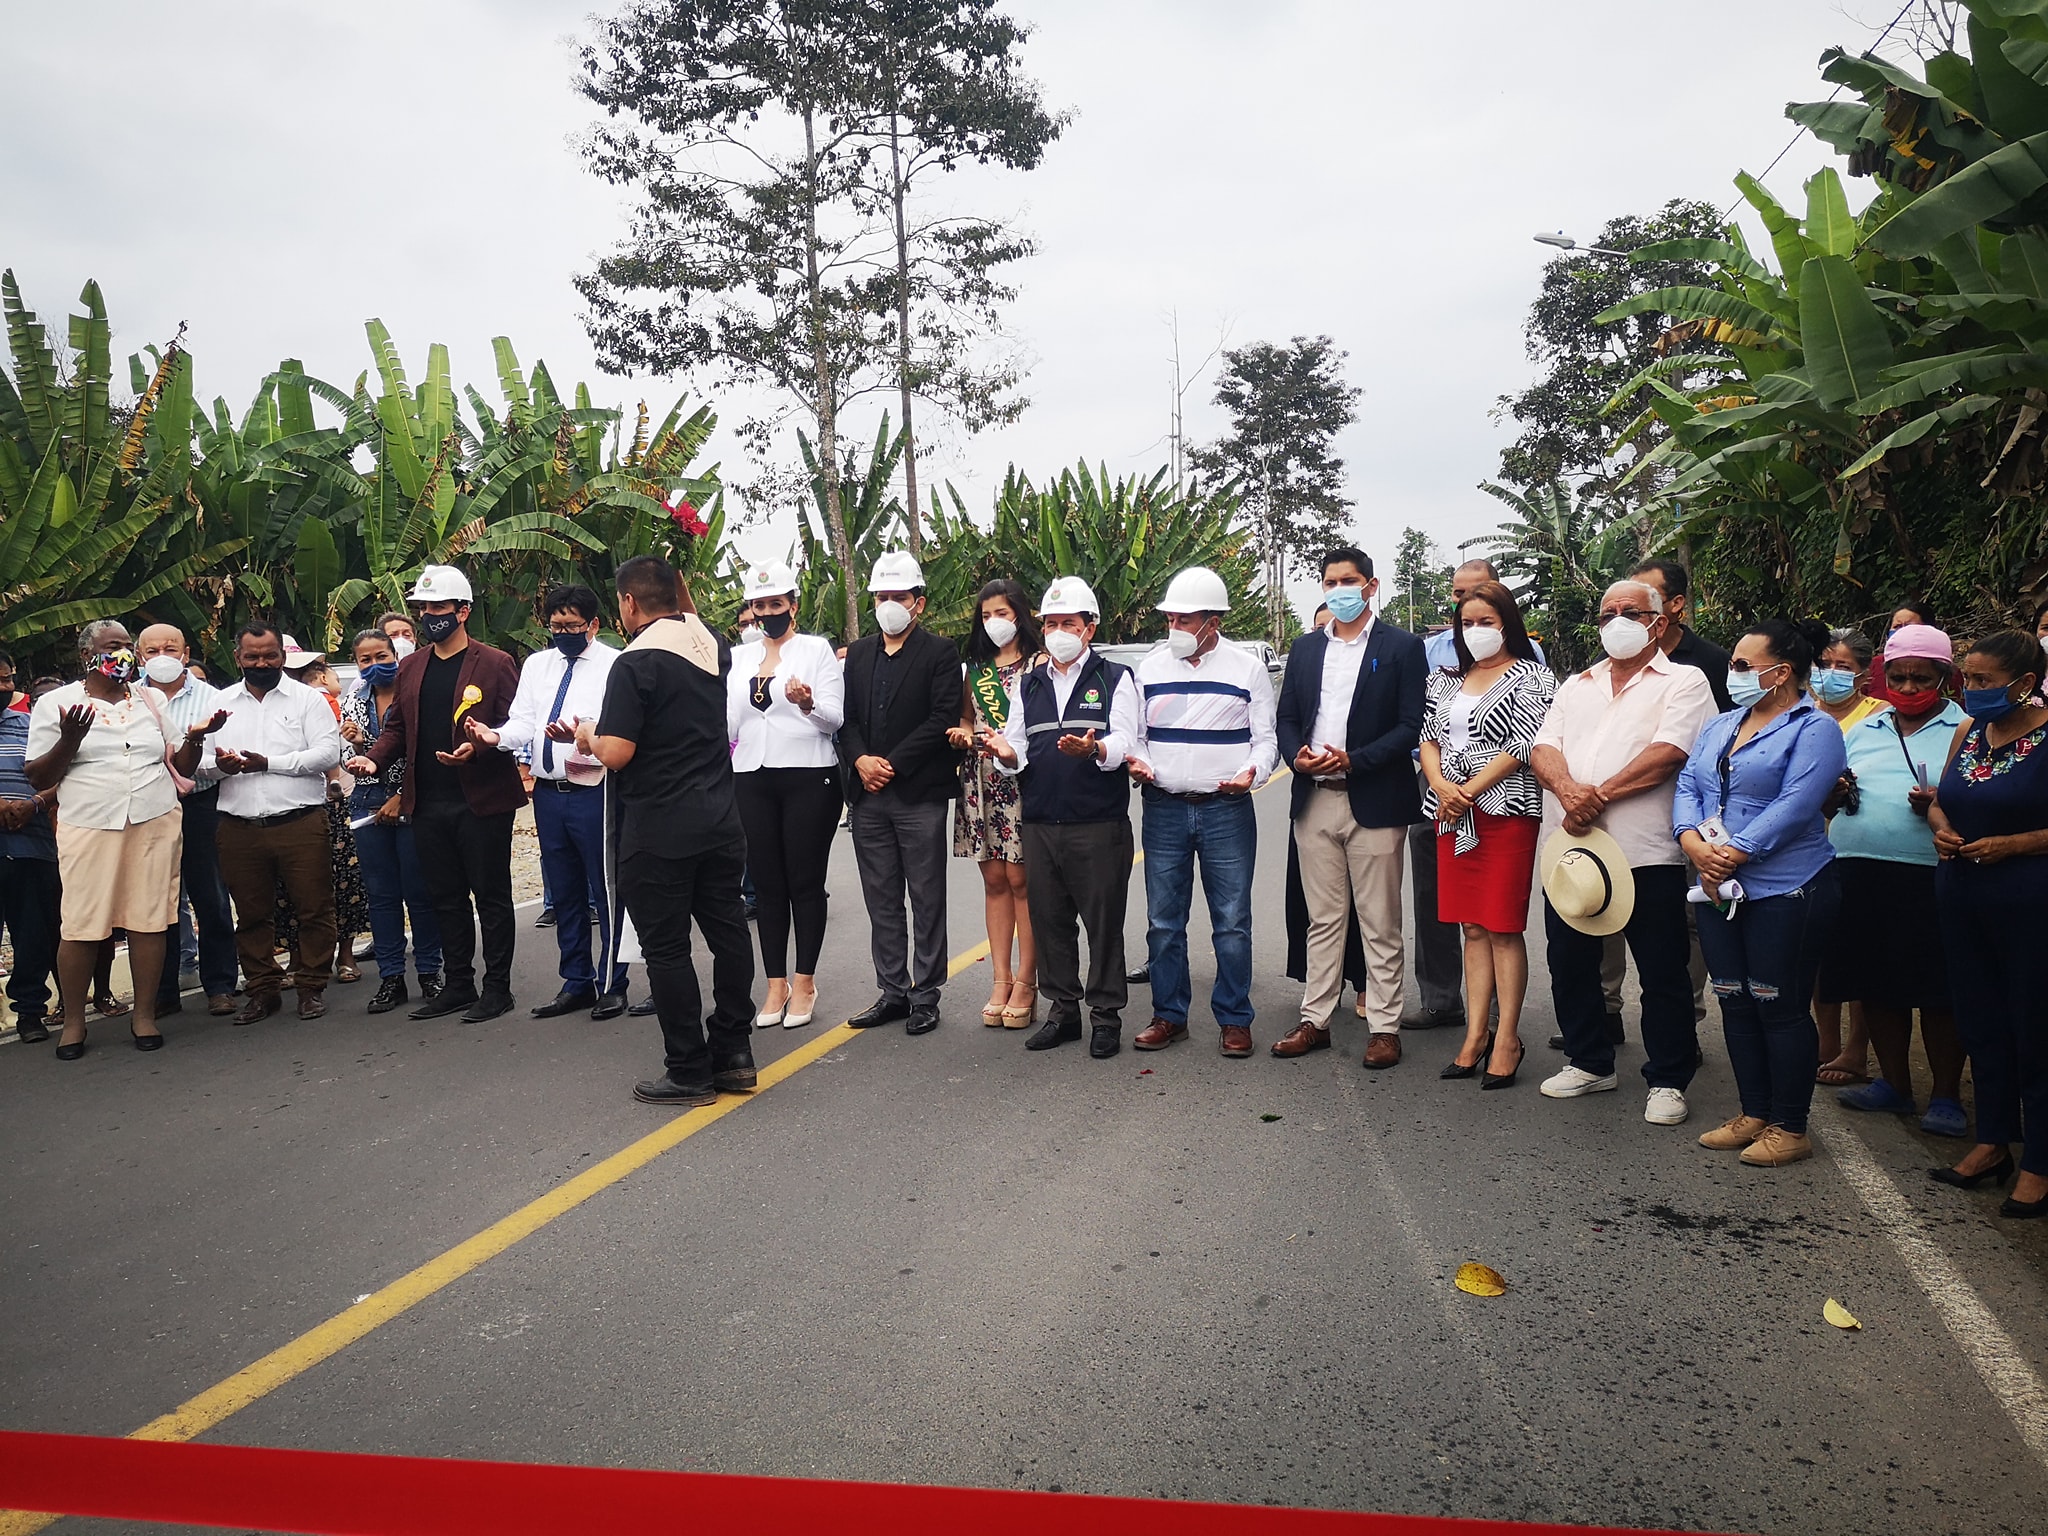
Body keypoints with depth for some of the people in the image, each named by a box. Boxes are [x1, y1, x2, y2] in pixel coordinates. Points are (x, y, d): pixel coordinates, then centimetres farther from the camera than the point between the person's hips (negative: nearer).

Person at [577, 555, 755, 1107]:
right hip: (720, 819, 7)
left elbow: (615, 753, -19)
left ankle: (689, 1072, 7)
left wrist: (589, 735, 1)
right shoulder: (713, 646, 7)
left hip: (658, 830, -7)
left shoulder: (636, 663, -15)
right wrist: (674, 580, 34)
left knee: (666, 947, 2)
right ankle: (733, 1053, 20)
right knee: (727, 931, 12)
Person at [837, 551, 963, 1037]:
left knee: (927, 900, 2)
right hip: (868, 796, 5)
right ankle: (893, 992, 20)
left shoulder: (940, 653, -2)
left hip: (919, 794, -5)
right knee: (881, 901, 11)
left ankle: (925, 995, 11)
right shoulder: (858, 654, 15)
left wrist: (892, 764, -14)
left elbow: (943, 719, -11)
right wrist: (861, 760, -8)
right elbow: (846, 718, 11)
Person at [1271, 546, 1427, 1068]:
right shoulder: (1305, 649, 14)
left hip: (1374, 803, -4)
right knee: (1322, 920, 11)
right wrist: (1297, 754, -7)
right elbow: (1286, 718, 15)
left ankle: (1384, 1027, 11)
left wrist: (1352, 761, -16)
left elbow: (1411, 726, -6)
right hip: (1314, 803, 4)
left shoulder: (1402, 647, -1)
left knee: (1380, 924, 3)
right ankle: (1315, 1020, 18)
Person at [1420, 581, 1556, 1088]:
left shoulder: (1531, 678, -3)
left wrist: (1468, 792, -13)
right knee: (1472, 928, 8)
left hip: (1506, 811, -6)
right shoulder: (1448, 680, 16)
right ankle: (1475, 1036, 12)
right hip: (1453, 815, 6)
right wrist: (1440, 785, -6)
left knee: (1503, 928, -3)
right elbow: (1429, 738, 13)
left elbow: (1521, 747, -11)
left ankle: (1507, 1039, 4)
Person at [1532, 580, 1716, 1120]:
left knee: (1662, 973, 2)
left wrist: (1599, 794, -17)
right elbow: (1543, 749, 5)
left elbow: (1667, 753, -14)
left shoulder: (1684, 682, 2)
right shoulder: (1575, 686, 18)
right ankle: (1589, 1062, 29)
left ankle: (1668, 1080, 15)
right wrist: (1567, 788, -16)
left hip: (1648, 853, -5)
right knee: (1570, 962, 13)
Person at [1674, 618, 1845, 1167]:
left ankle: (1789, 1128, 10)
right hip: (1720, 893, 7)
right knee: (1736, 1004, 12)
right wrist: (1696, 848, -10)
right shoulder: (1720, 725, 16)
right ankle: (1754, 1115, 24)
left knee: (1781, 1008, -1)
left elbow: (1794, 807, -17)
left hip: (1784, 891, -7)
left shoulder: (1814, 729, -6)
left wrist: (1732, 855, -20)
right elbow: (1687, 787, 8)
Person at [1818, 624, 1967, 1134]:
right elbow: (1829, 803, 21)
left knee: (1938, 992, 1)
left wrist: (1941, 806, -22)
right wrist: (1833, 797, -1)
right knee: (1877, 985, 10)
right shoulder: (1861, 731, 16)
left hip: (1930, 879, -4)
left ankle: (1946, 1096, 15)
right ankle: (1894, 1083, 25)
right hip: (1858, 873, 5)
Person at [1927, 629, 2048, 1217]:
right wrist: (1941, 828, -1)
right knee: (1981, 1023, 14)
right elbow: (1940, 800, 19)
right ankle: (1992, 1145, 27)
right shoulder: (1967, 732, 8)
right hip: (1962, 900, 7)